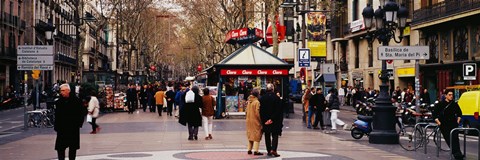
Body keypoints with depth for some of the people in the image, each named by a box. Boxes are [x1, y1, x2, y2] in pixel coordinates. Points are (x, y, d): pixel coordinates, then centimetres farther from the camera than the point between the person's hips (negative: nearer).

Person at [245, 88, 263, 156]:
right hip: (255, 121, -8)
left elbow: (247, 111, 11)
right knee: (257, 135, -3)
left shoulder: (249, 102, 7)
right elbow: (257, 113, -19)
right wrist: (260, 120, -10)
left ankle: (249, 149, 19)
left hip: (249, 120, 8)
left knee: (250, 135, 17)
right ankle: (256, 151, -7)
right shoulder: (257, 102, -16)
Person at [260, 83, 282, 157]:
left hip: (265, 121, 3)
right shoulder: (276, 98, -10)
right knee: (275, 135, 3)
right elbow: (279, 110, -11)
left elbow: (261, 110, 0)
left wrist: (264, 120, 3)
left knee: (267, 136, 12)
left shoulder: (262, 98, -1)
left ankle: (269, 151, 14)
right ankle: (273, 149, -12)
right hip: (275, 121, -3)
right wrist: (272, 119, -6)